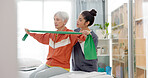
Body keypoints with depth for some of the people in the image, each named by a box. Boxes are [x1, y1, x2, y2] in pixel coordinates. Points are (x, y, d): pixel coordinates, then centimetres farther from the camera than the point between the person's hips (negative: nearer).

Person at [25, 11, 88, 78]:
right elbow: (42, 38, 30)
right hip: (48, 64, 7)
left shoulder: (70, 34, -9)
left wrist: (85, 34, -48)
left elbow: (81, 37, -25)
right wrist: (30, 33, 40)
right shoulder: (52, 35, 11)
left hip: (61, 67, -6)